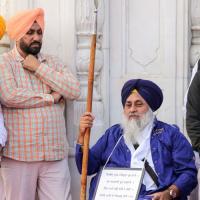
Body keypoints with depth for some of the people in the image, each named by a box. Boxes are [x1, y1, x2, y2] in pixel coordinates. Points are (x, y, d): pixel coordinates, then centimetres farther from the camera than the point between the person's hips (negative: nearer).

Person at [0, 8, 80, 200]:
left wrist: (39, 68, -4)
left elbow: (74, 90, -1)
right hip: (18, 155, -3)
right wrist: (50, 98, -7)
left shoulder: (53, 62, 14)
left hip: (55, 154, 3)